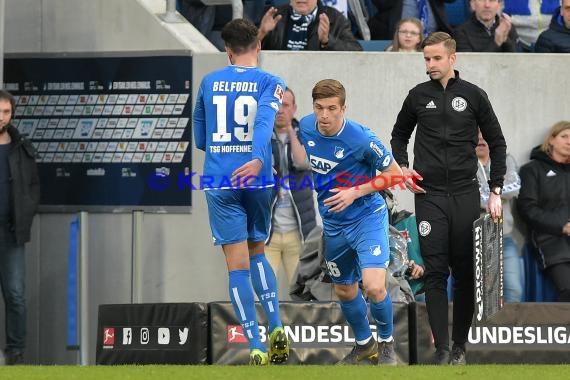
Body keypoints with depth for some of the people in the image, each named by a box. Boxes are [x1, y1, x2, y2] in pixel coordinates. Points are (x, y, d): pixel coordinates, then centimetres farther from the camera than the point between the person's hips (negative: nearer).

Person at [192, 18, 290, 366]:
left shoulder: (209, 83, 9)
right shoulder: (270, 83, 1)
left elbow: (199, 138, 17)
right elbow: (265, 120, -20)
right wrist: (257, 159, -35)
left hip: (219, 184, 0)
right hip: (258, 180, 0)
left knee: (238, 265, 0)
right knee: (257, 253, 21)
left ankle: (256, 349, -8)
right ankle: (277, 329, 5)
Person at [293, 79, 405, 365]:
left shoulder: (361, 138, -23)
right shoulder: (306, 127, -6)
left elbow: (394, 174, -11)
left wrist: (355, 192, -19)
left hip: (367, 217, -6)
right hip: (333, 224, 6)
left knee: (374, 287, -21)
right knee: (344, 291, 16)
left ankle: (387, 343, 6)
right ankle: (364, 345, 39)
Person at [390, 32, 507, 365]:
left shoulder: (473, 96, 3)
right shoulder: (418, 96, 7)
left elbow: (497, 143, 8)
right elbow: (399, 135, 22)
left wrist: (496, 191, 2)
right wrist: (403, 167, 3)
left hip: (466, 195, 0)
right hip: (430, 196, 0)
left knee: (466, 272, 2)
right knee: (435, 272, -7)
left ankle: (461, 346, 12)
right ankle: (442, 350, -9)